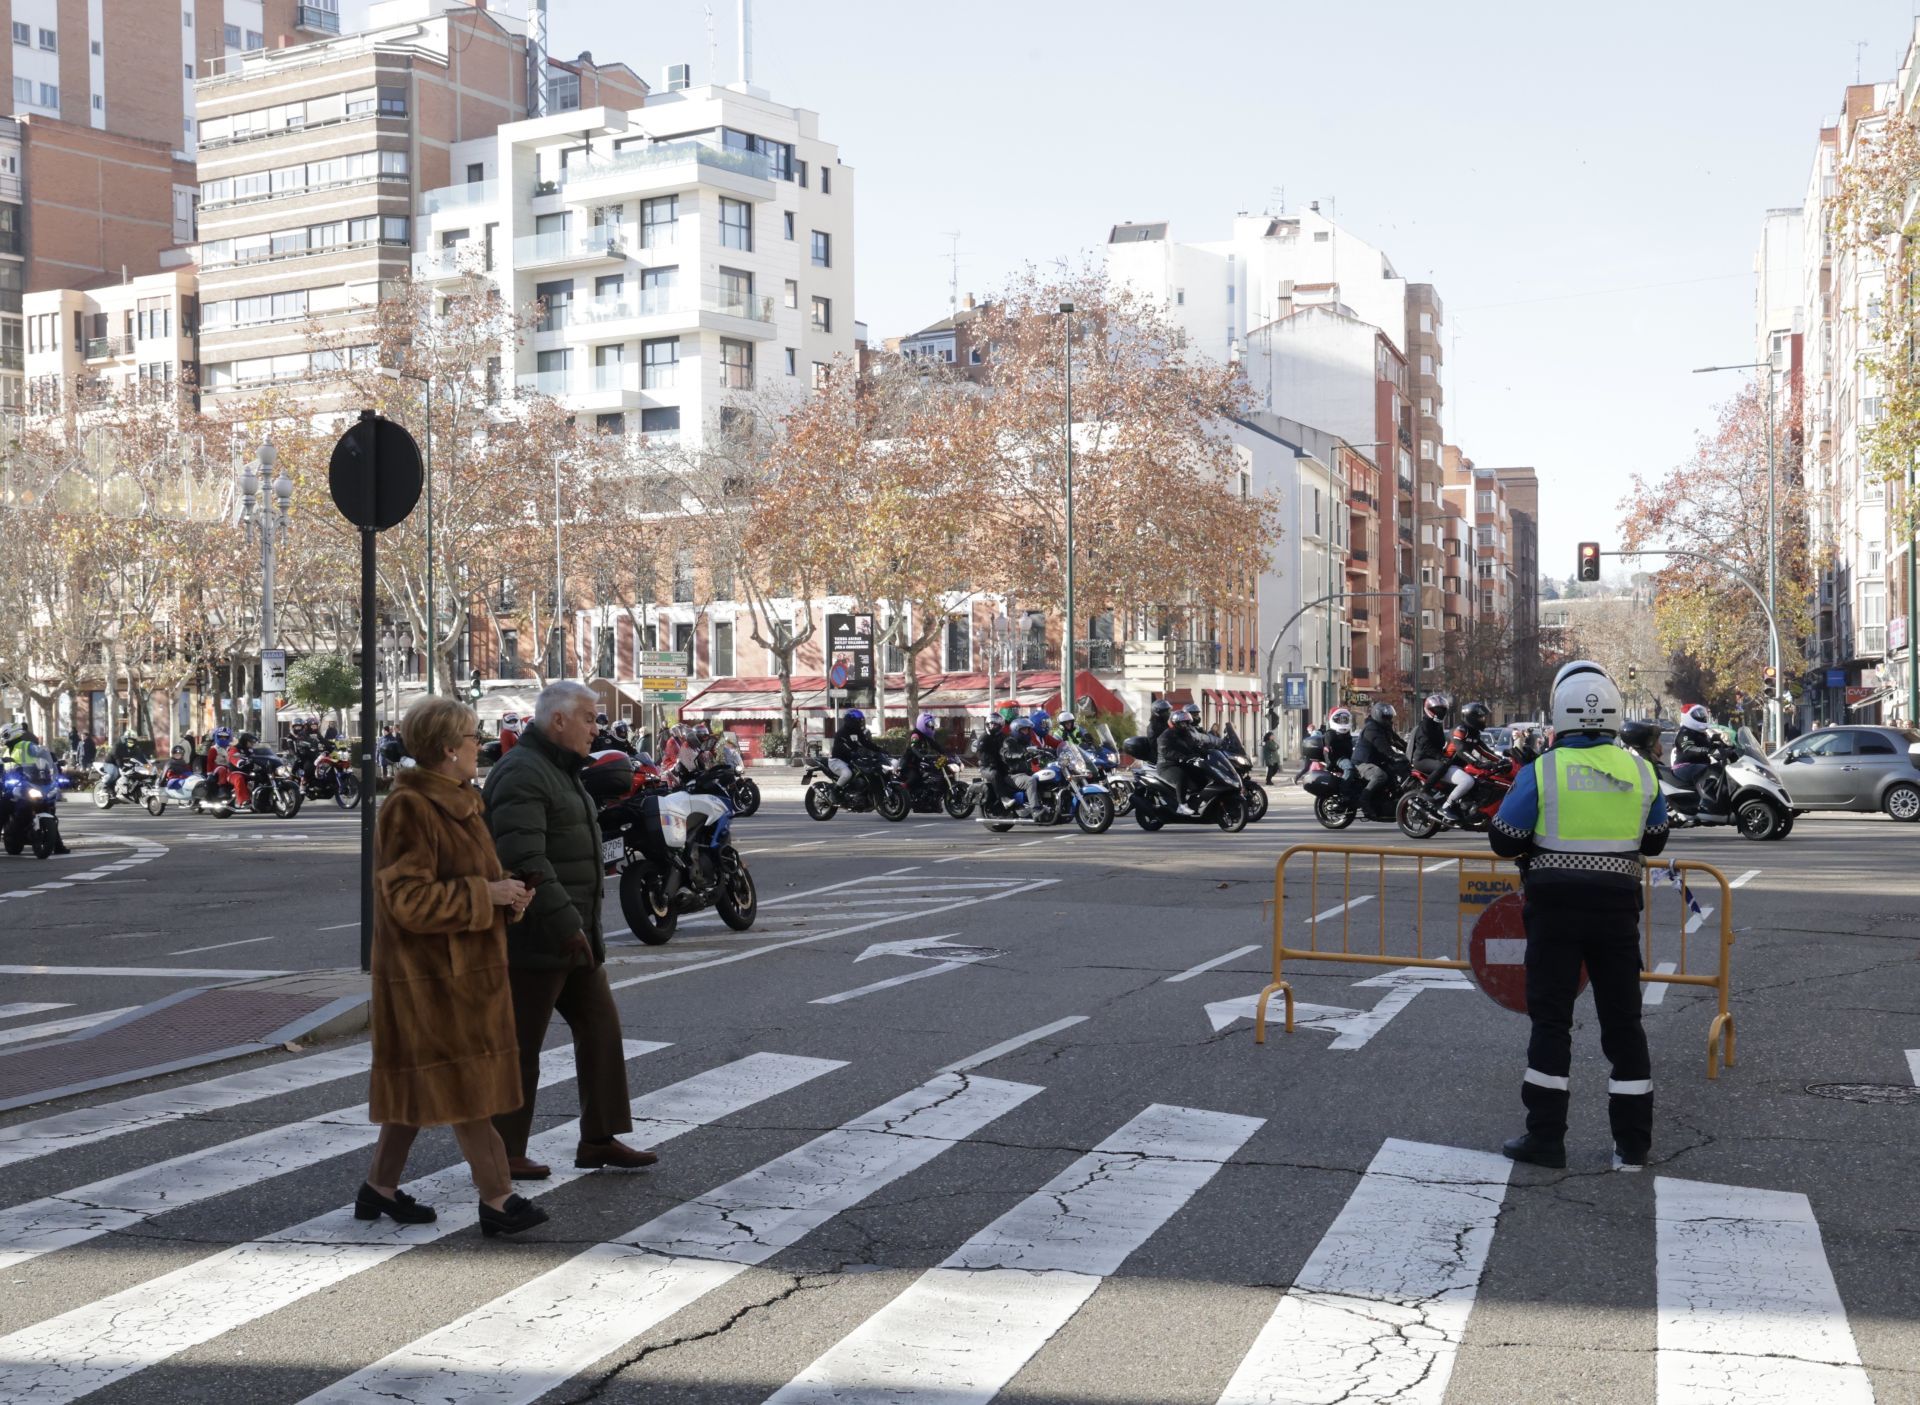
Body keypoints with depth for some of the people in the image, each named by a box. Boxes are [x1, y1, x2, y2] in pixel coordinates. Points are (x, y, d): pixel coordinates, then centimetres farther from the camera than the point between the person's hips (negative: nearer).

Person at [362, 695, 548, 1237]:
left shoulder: (455, 802, 13)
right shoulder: (410, 809, -18)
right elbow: (410, 900, -23)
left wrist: (505, 897, 4)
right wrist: (488, 895, -21)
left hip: (463, 969, 10)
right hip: (434, 975, -10)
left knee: (425, 1084, 16)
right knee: (467, 1089, -2)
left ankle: (380, 1188, 27)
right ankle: (498, 1199, 5)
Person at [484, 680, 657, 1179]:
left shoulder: (562, 772, 17)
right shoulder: (521, 773, -17)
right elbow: (523, 860, -27)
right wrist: (566, 923, -27)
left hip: (573, 936, 10)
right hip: (534, 939, -10)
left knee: (600, 1028, 11)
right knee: (520, 1045, 0)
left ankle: (598, 1140, 18)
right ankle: (502, 1152, 11)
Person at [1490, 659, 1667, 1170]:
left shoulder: (1542, 771, -11)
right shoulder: (1640, 771, 0)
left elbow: (1504, 841, -6)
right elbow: (1654, 842, 12)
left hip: (1556, 908, -3)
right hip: (1617, 907, 3)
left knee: (1551, 1018, 4)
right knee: (1623, 1020, 10)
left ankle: (1546, 1136, 6)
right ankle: (1633, 1140, 16)